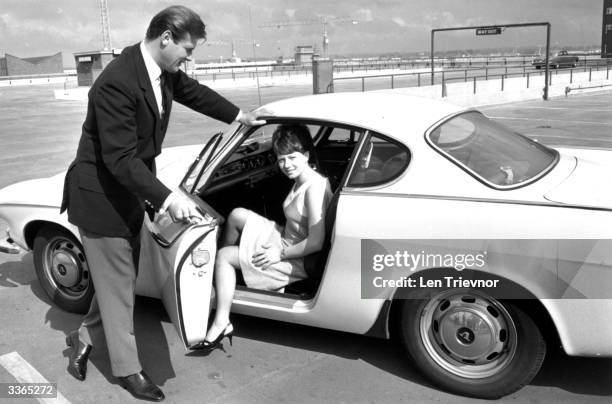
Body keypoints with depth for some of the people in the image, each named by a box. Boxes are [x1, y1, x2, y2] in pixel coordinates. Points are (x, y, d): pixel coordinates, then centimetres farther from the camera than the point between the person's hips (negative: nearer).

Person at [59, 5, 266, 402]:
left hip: (130, 191, 8)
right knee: (118, 283, 5)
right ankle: (128, 369, 22)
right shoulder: (117, 83, -29)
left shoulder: (165, 72, -3)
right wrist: (167, 199, -38)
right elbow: (121, 158, -32)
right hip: (100, 195, -8)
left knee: (122, 276, 17)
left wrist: (238, 115, 28)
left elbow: (194, 91, 19)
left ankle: (84, 336, 40)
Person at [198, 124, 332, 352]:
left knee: (225, 256, -8)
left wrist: (280, 253, -18)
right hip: (285, 242, 9)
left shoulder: (315, 188, -24)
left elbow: (316, 243, -27)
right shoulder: (301, 181, 4)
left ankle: (221, 324, -3)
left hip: (298, 262, -9)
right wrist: (280, 249, 3)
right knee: (237, 215, 5)